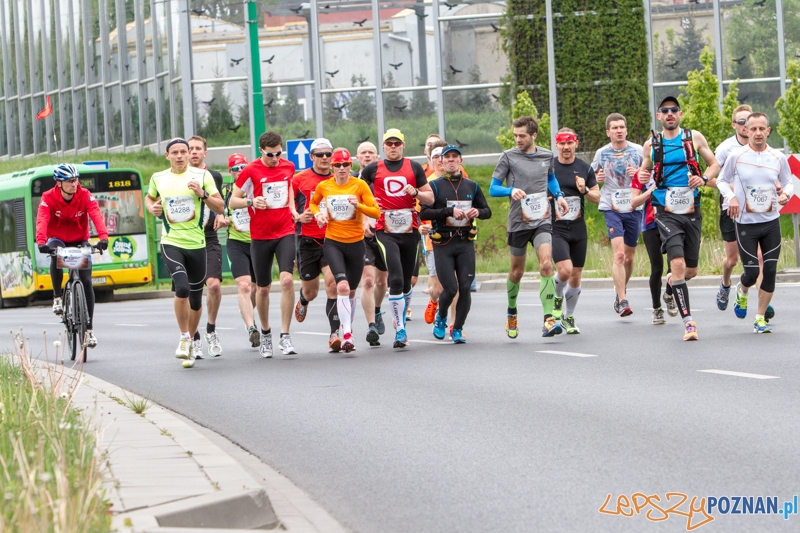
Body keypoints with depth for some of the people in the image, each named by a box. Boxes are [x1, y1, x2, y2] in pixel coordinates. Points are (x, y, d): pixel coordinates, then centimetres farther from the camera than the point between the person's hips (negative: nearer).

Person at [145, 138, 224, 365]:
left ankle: (190, 342, 31)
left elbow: (220, 207, 0)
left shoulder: (202, 176, -1)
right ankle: (184, 339, -6)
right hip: (171, 243, -1)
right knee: (182, 289, -24)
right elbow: (149, 197, 26)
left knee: (195, 300, 10)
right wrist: (152, 207, 4)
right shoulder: (158, 178, 5)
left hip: (196, 244, 1)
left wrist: (203, 194, -17)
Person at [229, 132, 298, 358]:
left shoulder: (289, 167, 5)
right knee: (263, 288, 8)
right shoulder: (250, 171, -7)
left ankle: (285, 335, -13)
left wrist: (292, 207, 11)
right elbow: (232, 201, -2)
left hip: (285, 232, 1)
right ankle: (265, 333, 30)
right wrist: (251, 201, -21)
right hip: (260, 236, -1)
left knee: (287, 279, -18)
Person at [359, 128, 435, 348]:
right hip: (385, 231, -2)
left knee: (406, 281, 10)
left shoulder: (414, 167, 9)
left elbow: (430, 198, 10)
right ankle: (400, 330, -13)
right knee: (396, 280, -15)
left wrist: (415, 192, -9)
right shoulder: (373, 169, 7)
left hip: (410, 231, 2)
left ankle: (401, 320, 29)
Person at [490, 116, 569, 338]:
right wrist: (511, 190, -20)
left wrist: (558, 195, 10)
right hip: (518, 222, -1)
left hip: (542, 220, 1)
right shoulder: (509, 157, -2)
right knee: (517, 271, 11)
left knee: (546, 265, -17)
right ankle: (511, 312, 37)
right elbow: (493, 189, 0)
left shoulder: (547, 156, 7)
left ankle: (548, 320, -22)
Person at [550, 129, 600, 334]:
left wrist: (585, 190, -10)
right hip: (556, 229, -3)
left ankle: (568, 317, 24)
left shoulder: (585, 168, 6)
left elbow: (597, 197, 10)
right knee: (564, 269, -21)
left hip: (578, 229, 3)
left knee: (576, 275, 7)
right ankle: (557, 297, 11)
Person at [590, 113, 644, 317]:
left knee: (629, 257, 11)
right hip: (611, 208, -2)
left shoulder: (638, 151, 4)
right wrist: (596, 179, -4)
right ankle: (622, 301, -16)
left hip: (633, 208, 2)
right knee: (619, 254, -16)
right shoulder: (601, 153, 6)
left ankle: (621, 291, 35)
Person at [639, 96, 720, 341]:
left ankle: (671, 286, 46)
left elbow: (714, 164, 11)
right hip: (667, 213, -2)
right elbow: (644, 169, 18)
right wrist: (642, 176, -6)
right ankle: (688, 321, -16)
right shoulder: (651, 144, 5)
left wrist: (704, 178, -10)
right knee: (678, 264, -19)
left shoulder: (694, 137, 3)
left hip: (692, 212, 2)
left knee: (690, 270, 11)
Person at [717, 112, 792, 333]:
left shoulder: (778, 158, 0)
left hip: (771, 222, 2)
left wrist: (785, 194, -10)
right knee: (752, 272, -4)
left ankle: (760, 318, 11)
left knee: (770, 271, -2)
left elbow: (788, 183, 13)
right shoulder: (736, 156, -6)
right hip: (745, 223, -2)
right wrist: (731, 196, -13)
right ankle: (741, 290, 33)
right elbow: (722, 181, 7)